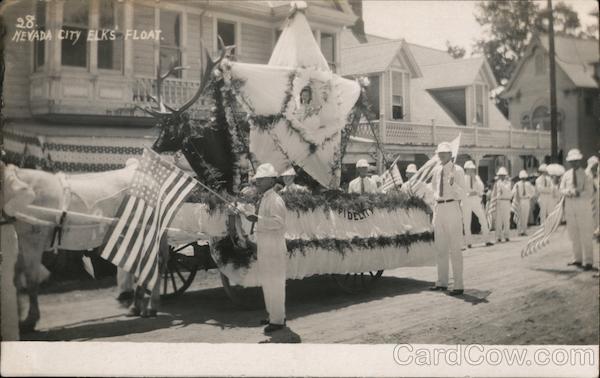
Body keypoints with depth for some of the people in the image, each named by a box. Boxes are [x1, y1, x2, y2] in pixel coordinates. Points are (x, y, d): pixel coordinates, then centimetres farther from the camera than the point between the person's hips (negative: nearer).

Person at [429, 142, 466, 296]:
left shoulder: (457, 170, -7)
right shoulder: (437, 170, 11)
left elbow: (462, 194, -11)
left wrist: (453, 184, -28)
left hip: (452, 207, -7)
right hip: (439, 208, 7)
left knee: (455, 248, -5)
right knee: (440, 248, 14)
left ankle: (458, 285, 0)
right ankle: (441, 282, 25)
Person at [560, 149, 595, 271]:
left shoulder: (586, 175, -3)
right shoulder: (566, 175, 9)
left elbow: (589, 192, -9)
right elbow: (562, 190, 3)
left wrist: (578, 193, -24)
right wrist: (570, 192, -17)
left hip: (583, 207, -4)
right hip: (570, 207, 4)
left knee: (585, 235, -4)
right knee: (574, 235, 9)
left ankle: (588, 261, 0)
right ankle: (577, 259, 18)